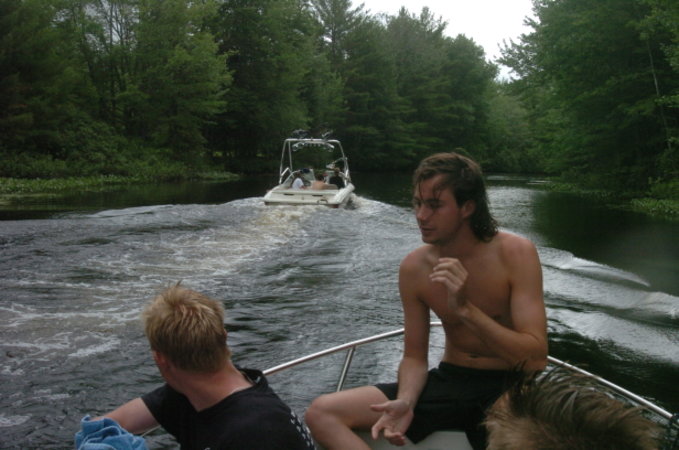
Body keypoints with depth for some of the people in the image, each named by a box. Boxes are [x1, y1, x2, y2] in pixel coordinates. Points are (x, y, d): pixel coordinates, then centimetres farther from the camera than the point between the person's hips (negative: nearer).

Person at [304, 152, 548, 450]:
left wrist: (466, 309, -29)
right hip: (449, 381, 4)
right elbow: (414, 357, 4)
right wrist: (405, 402, -18)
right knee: (321, 413, -11)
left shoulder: (515, 254, -14)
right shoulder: (414, 268, -4)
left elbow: (536, 360, -18)